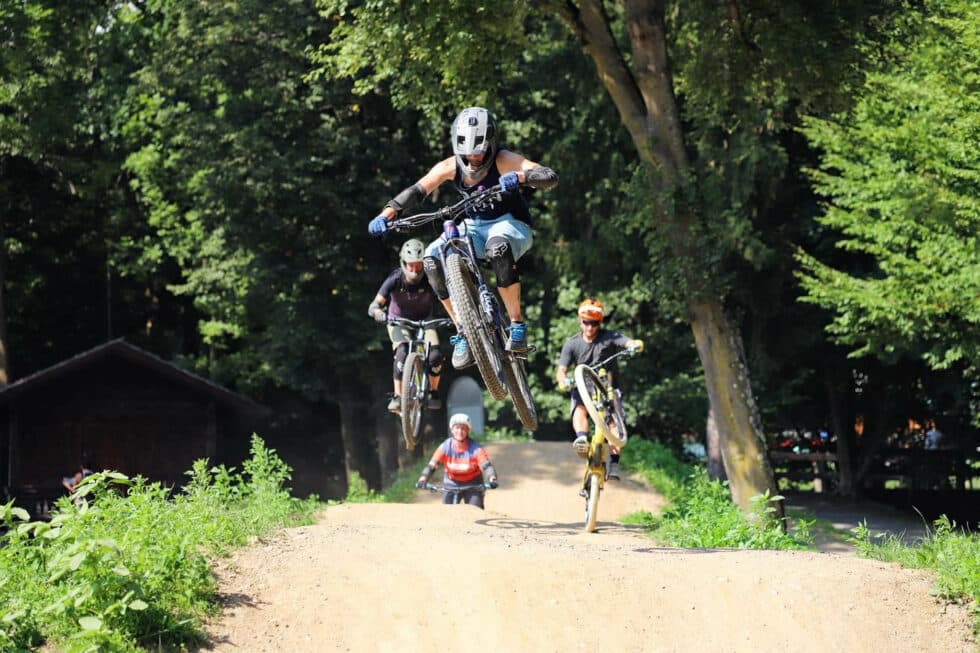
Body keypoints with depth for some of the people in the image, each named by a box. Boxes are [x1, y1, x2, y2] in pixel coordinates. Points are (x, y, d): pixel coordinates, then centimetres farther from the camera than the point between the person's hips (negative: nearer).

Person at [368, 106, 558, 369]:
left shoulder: (503, 161, -20)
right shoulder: (450, 167, -10)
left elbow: (550, 177, -31)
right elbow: (417, 190, -14)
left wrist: (519, 177, -52)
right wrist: (386, 214, -31)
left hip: (509, 224, -4)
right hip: (474, 227, 4)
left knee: (498, 247, -41)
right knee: (432, 257, -22)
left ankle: (517, 326, -29)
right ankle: (463, 332, -11)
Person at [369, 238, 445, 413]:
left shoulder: (430, 281, -26)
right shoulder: (395, 280, -26)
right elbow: (373, 306, -32)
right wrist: (381, 315, -55)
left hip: (424, 320, 1)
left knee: (436, 355, -22)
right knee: (402, 353, -29)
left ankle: (433, 392, 2)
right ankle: (397, 397, -20)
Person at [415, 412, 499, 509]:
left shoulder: (475, 448, -19)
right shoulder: (445, 447, -15)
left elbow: (486, 465, -29)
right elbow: (432, 465, -20)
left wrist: (492, 479, -49)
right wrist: (422, 480, -37)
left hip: (472, 486, -1)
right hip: (452, 485, 1)